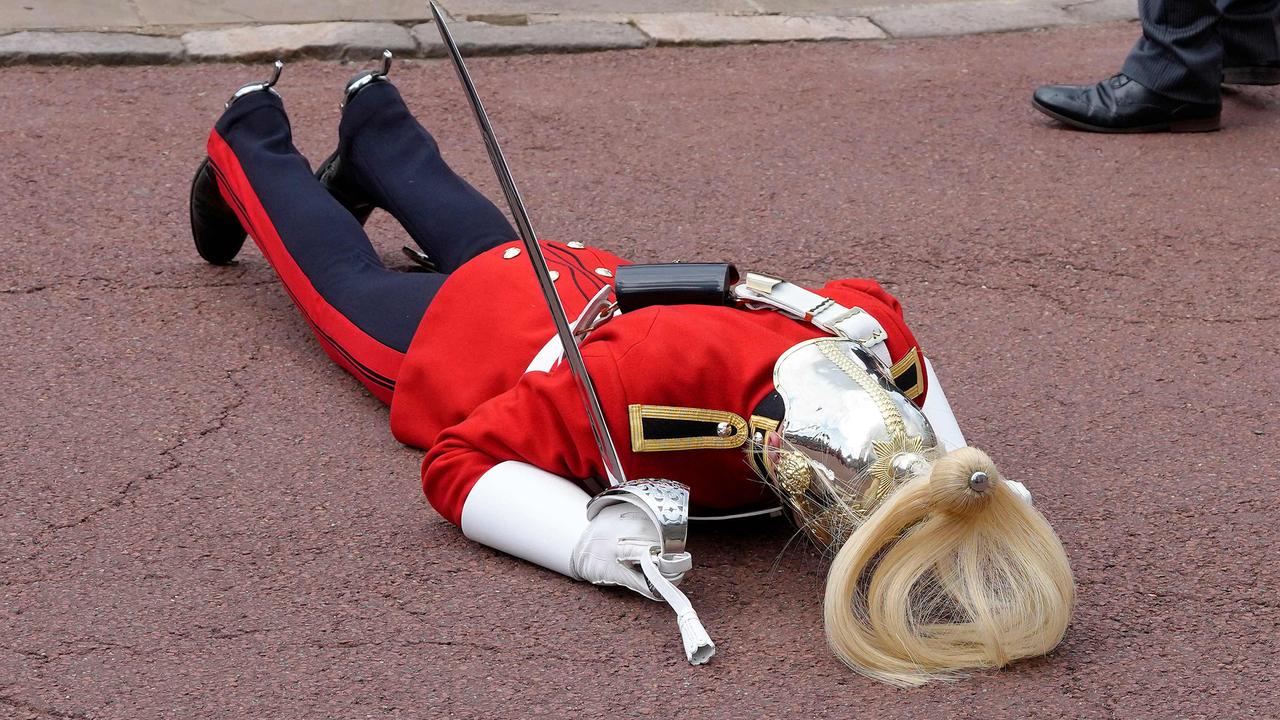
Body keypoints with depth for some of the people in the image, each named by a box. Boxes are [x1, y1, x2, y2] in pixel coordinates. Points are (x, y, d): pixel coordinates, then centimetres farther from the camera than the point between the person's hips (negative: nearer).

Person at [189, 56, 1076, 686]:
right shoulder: (651, 381, -54)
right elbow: (459, 462, -43)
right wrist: (592, 540, -60)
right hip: (458, 334, -4)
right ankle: (247, 149, 59)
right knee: (341, 278, 31)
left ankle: (373, 117, 66)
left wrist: (961, 474, -20)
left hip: (599, 287, 4)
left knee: (476, 238, 39)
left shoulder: (875, 339, -39)